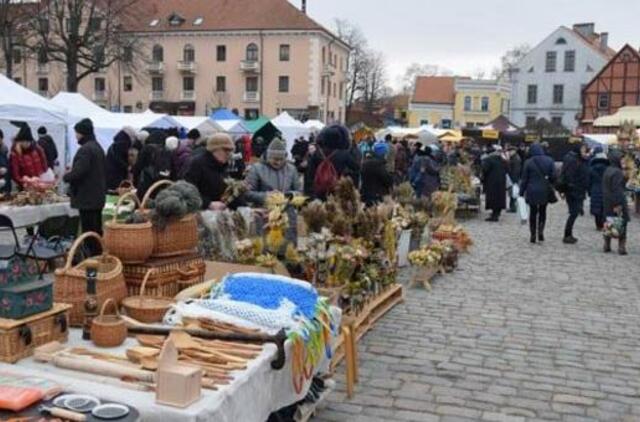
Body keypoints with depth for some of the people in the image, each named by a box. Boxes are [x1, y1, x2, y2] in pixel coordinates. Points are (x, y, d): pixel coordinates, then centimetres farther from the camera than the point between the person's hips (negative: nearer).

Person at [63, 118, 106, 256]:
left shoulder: (85, 149, -17)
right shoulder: (97, 147, 13)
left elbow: (78, 172, -23)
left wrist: (66, 176, -3)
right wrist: (72, 170, 18)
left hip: (87, 198, -10)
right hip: (98, 196, 10)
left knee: (89, 231, -5)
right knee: (96, 229, 16)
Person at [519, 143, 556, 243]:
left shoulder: (528, 162, -7)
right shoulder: (549, 160, -1)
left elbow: (524, 179, -4)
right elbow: (553, 176, -1)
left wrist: (522, 192, 3)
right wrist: (550, 186, 14)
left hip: (532, 191, -2)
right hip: (545, 191, 2)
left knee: (533, 213, 8)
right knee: (542, 212, 16)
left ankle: (533, 235, 9)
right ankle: (540, 231, 0)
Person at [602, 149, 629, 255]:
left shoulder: (607, 171, 10)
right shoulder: (617, 172, -18)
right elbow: (617, 190, -21)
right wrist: (618, 205, -20)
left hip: (607, 202, 9)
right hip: (617, 202, -9)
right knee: (622, 223, -1)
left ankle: (607, 245, 17)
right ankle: (621, 246, -1)